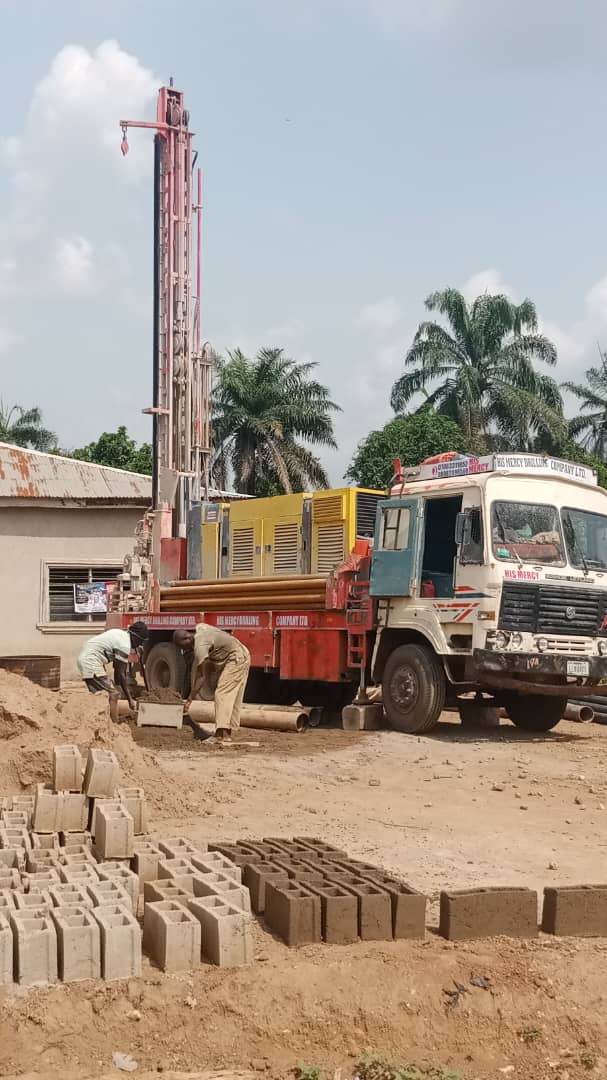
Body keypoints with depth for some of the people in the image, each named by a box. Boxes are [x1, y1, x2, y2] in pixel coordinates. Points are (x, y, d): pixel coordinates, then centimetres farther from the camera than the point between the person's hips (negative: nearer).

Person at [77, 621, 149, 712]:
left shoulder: (121, 634, 12)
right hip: (91, 661, -11)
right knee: (112, 695, -11)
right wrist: (130, 700, -9)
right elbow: (121, 674, -13)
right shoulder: (125, 645, -16)